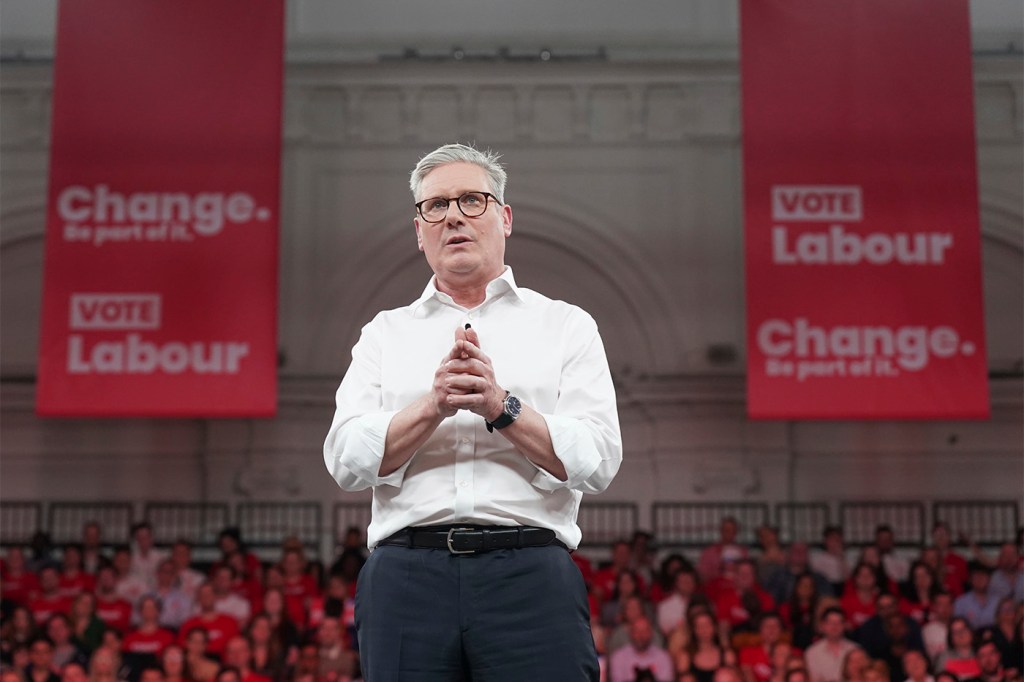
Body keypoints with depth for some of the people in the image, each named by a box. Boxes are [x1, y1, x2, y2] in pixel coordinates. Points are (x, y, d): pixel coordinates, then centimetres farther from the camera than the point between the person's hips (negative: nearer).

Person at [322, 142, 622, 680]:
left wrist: (501, 406, -9)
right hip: (406, 575, 1)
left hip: (530, 575, -1)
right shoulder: (385, 334, 17)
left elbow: (597, 461, 1)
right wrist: (434, 404, -9)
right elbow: (346, 461, 4)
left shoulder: (566, 326, 13)